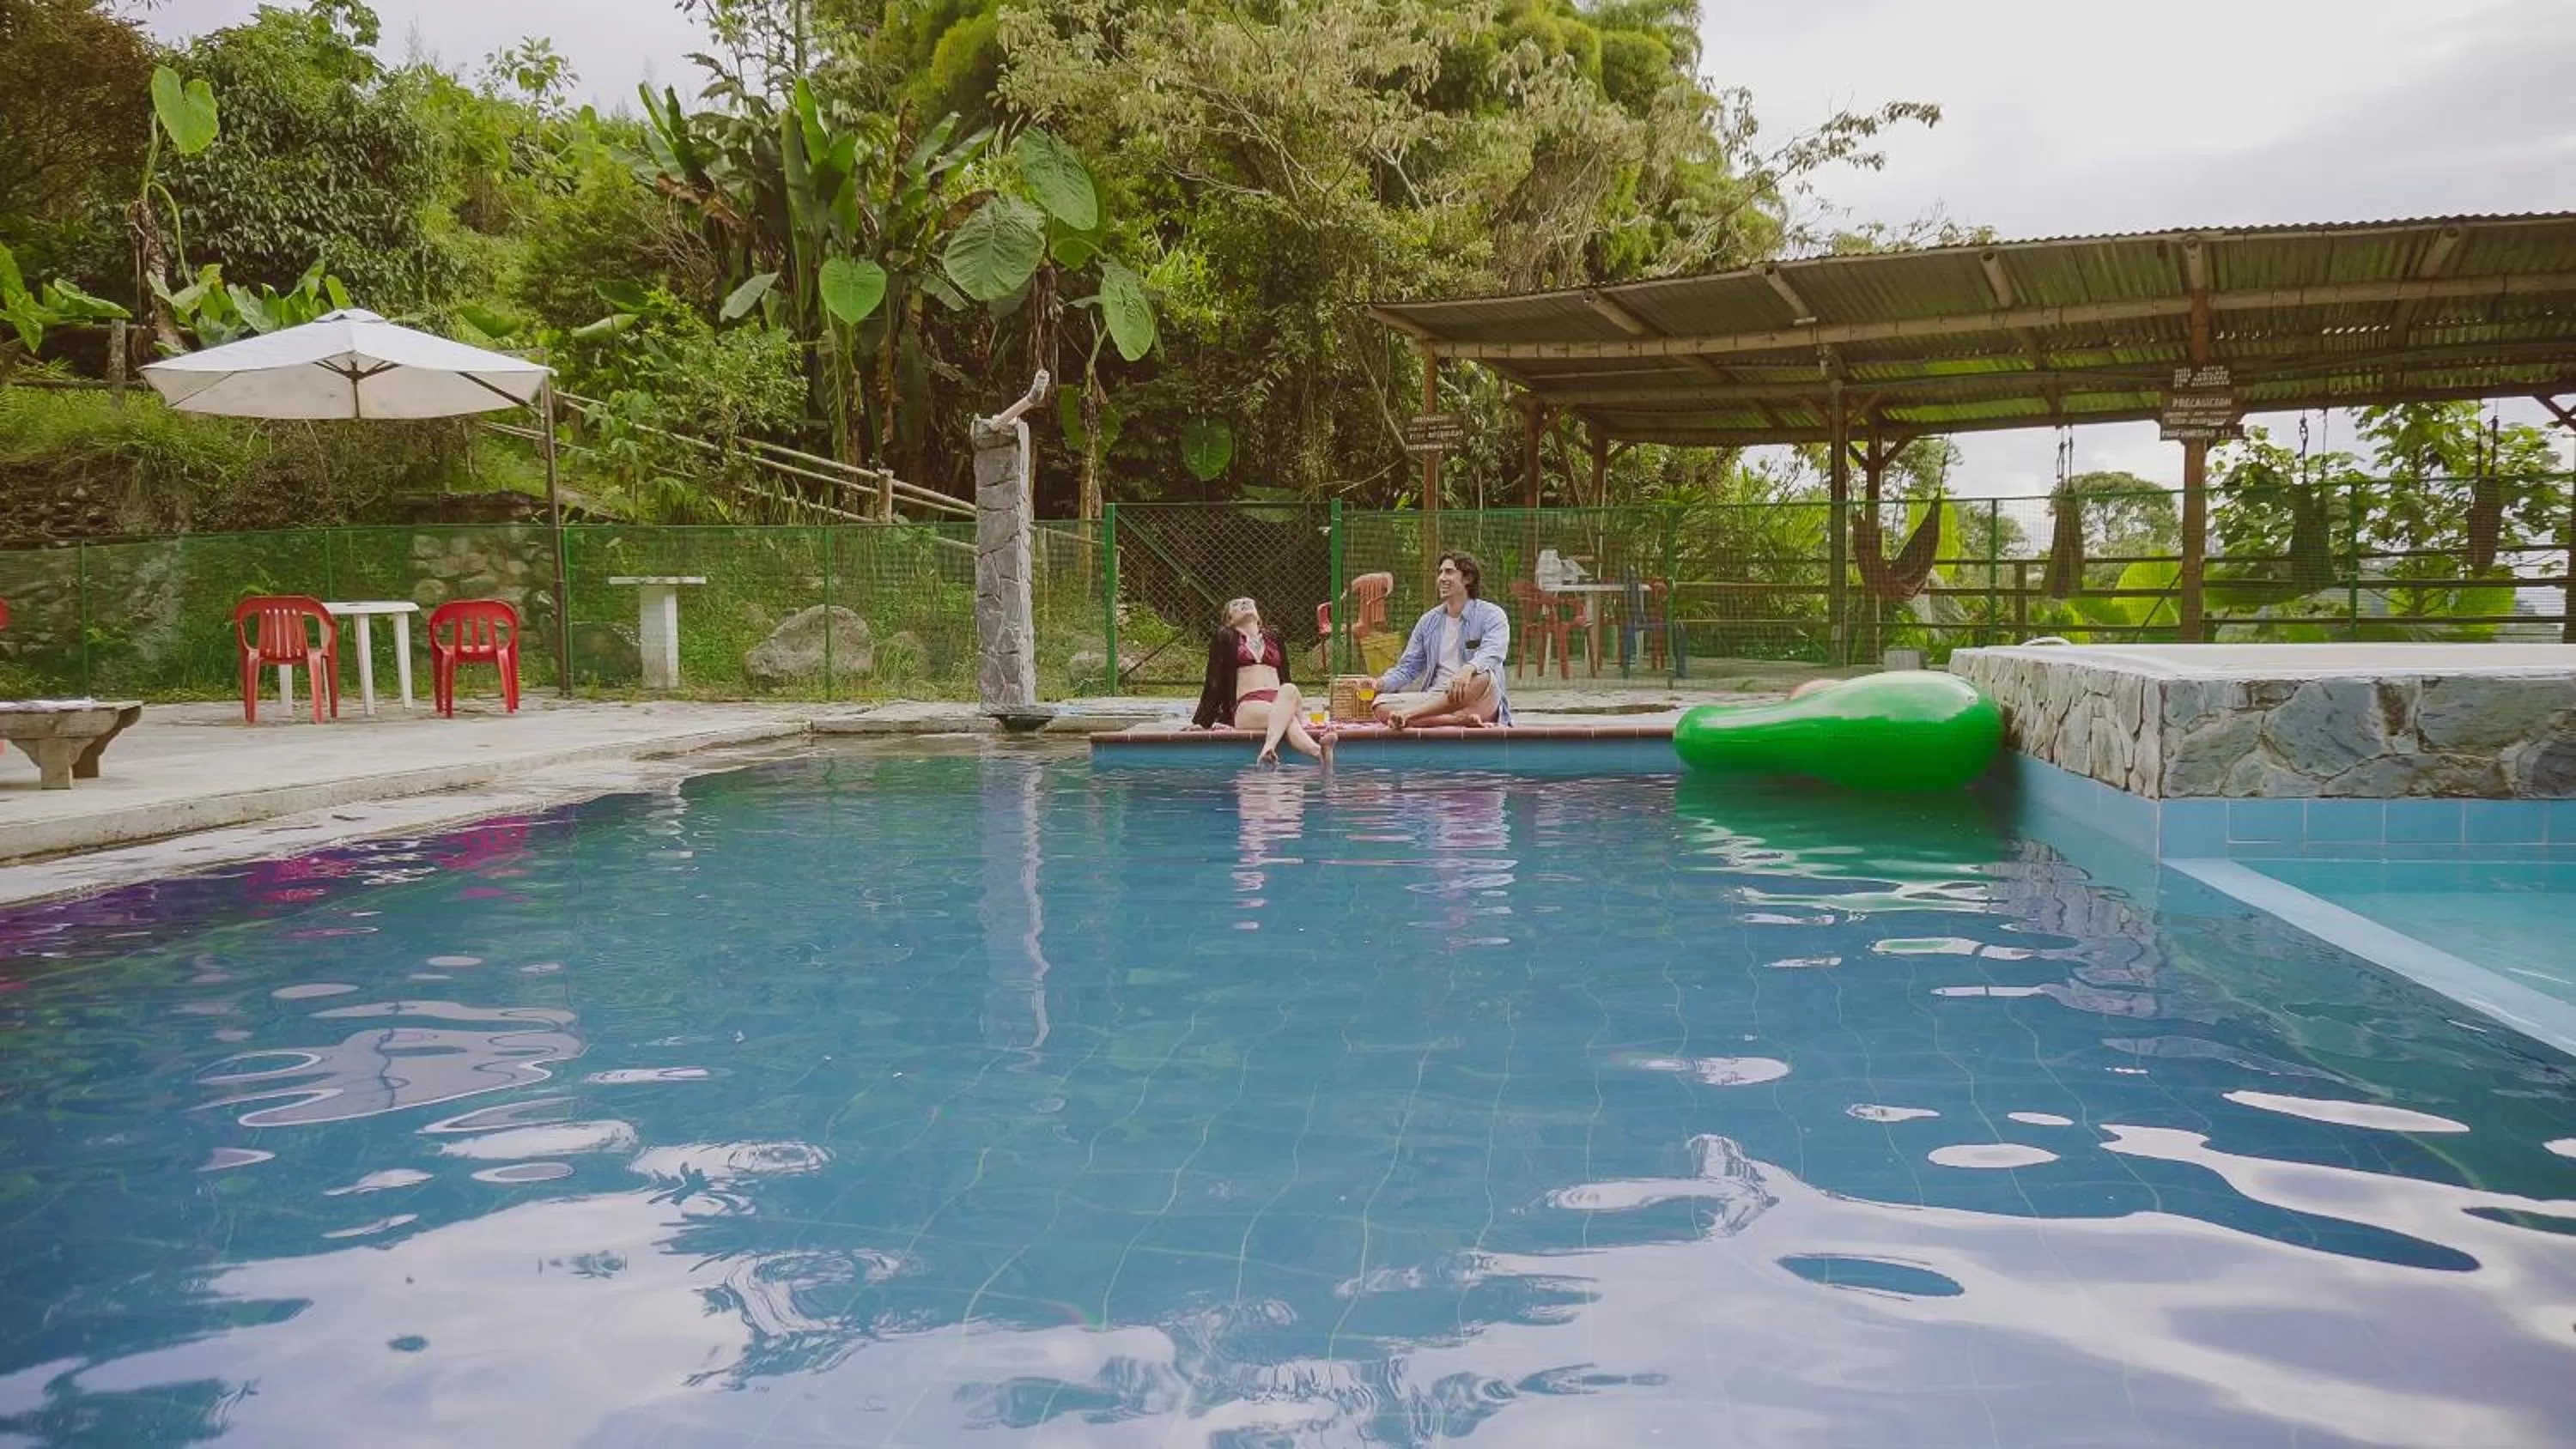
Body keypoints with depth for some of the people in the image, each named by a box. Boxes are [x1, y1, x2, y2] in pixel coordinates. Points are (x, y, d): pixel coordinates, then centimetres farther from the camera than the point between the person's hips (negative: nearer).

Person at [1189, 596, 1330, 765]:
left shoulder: (1273, 637, 27)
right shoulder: (1226, 638, 17)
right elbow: (1214, 682, 13)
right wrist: (1200, 722, 6)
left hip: (1279, 702, 3)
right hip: (1246, 708, -3)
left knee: (1289, 689, -36)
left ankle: (1269, 748, -58)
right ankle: (1318, 750, -61)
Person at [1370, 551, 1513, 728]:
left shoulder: (1492, 615, 2)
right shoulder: (1429, 621, 17)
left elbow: (1492, 653, -18)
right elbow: (1408, 667, 16)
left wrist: (1468, 669, -41)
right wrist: (1381, 683, -6)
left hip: (1479, 704, -4)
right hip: (1436, 699, 4)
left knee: (1482, 676, -39)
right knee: (1380, 705, -22)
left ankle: (1409, 714, -36)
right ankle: (1458, 719, -39)